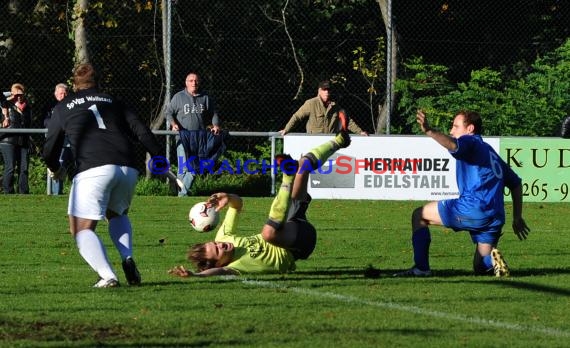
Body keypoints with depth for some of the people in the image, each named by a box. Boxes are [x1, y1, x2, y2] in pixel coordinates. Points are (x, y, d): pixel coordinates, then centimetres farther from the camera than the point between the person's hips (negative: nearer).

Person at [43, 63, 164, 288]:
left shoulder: (63, 108, 19)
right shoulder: (113, 102, 25)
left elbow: (50, 150, 20)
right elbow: (142, 132, 14)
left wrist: (56, 169, 40)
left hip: (93, 169, -4)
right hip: (127, 168, 4)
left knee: (82, 229, 5)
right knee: (117, 214, 31)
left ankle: (107, 276, -20)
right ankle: (128, 259, 4)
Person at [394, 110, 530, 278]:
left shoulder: (471, 142, 3)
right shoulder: (491, 152, 28)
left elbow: (453, 145, -24)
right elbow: (516, 183, 31)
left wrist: (429, 131, -36)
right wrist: (517, 218, 33)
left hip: (472, 208, -8)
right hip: (495, 218, 8)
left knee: (419, 215, 11)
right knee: (481, 268, 18)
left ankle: (421, 267, -1)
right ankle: (493, 259, -17)